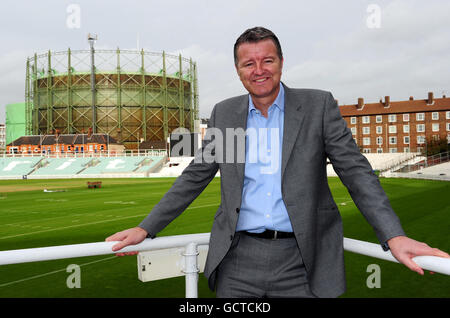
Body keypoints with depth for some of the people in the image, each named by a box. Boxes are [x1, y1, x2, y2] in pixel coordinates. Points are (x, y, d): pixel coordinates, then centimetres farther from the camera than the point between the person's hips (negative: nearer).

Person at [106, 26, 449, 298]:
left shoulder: (318, 105, 0)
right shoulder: (224, 113, 7)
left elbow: (355, 171, -3)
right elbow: (195, 176, 10)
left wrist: (394, 236, -16)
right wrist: (146, 228, 5)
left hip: (302, 260, -1)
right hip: (238, 260, 2)